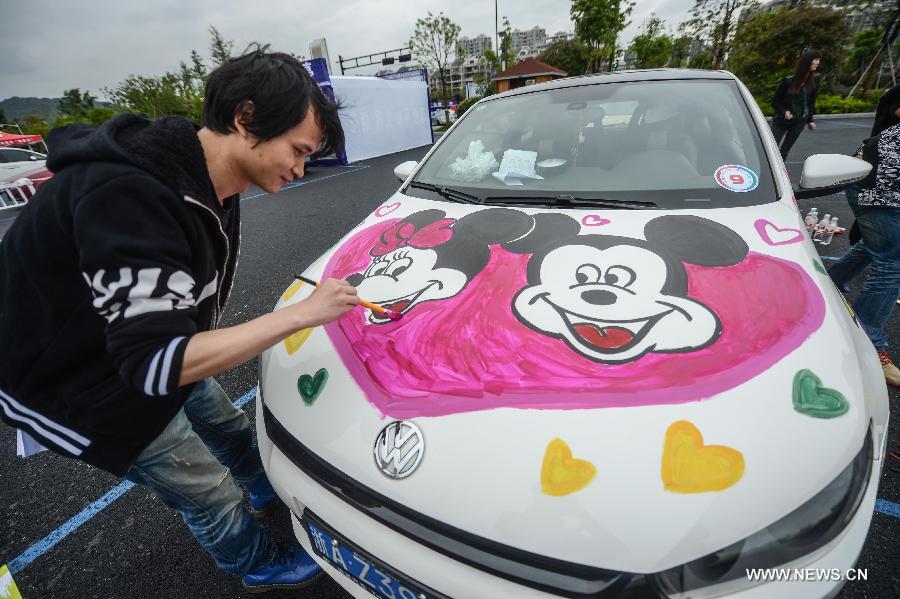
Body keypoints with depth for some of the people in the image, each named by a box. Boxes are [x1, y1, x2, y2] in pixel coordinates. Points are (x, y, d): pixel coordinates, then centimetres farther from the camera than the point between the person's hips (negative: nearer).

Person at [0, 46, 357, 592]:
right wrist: (301, 313, -39)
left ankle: (269, 490, 56)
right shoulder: (128, 195, -36)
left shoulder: (212, 184, -8)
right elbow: (157, 361, -38)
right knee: (212, 496, 7)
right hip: (72, 385, -7)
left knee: (230, 428, 25)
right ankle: (260, 566, 38)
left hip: (147, 348, 8)